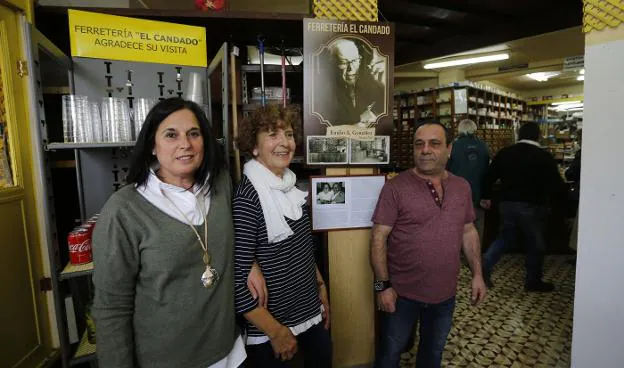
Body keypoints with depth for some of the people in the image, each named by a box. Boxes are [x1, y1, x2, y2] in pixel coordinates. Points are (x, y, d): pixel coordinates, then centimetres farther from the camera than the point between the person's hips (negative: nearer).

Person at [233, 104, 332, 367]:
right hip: (269, 330, -7)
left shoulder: (293, 187, 0)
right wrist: (276, 331, -17)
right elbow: (237, 277, -23)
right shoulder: (246, 198, -23)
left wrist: (321, 287, 14)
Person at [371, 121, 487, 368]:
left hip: (445, 293, 5)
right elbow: (379, 238, -16)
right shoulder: (395, 187, -16)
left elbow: (469, 232, 10)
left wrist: (477, 274, 6)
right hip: (402, 293, -4)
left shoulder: (462, 187, 2)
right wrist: (383, 285, -17)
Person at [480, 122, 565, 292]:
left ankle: (484, 266, 9)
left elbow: (490, 176, 7)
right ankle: (533, 282, 22)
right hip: (532, 207, -4)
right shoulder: (544, 156, -9)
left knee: (505, 237, 20)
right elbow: (556, 184, -9)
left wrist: (486, 196, 18)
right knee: (536, 244, 12)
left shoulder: (504, 153, 3)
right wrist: (560, 198, 11)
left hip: (507, 204, 4)